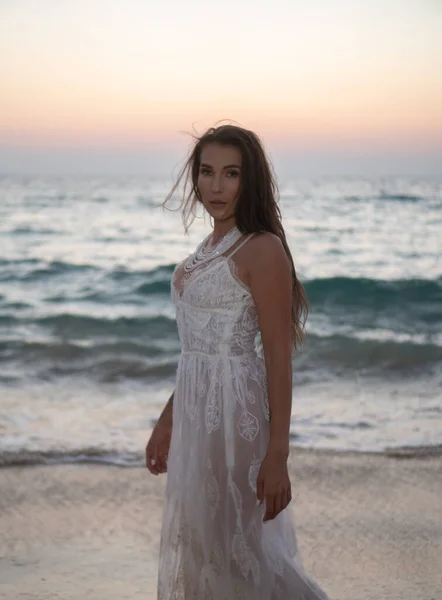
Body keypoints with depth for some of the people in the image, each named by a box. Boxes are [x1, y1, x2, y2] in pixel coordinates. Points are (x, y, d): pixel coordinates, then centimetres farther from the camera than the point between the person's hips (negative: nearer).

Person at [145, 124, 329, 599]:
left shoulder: (262, 251, -14)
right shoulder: (211, 246, 12)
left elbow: (279, 358, -17)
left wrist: (277, 456, -20)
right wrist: (167, 421, 20)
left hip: (236, 410, -9)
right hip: (196, 408, 9)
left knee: (231, 548, -1)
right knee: (195, 547, 16)